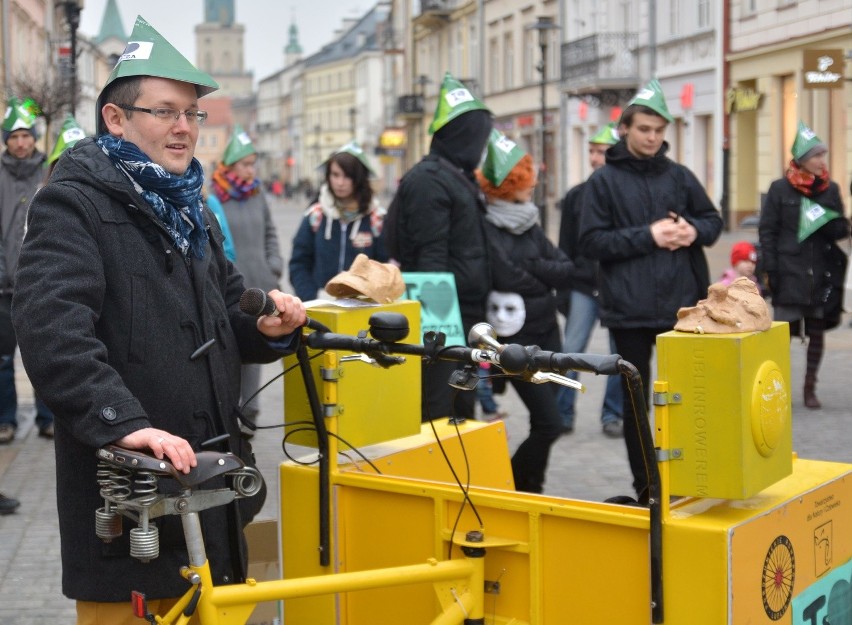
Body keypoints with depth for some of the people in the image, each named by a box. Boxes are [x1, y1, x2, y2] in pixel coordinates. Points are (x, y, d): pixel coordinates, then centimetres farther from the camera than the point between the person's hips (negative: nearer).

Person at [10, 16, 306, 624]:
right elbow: (50, 328, -23)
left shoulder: (188, 210, 19)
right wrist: (124, 422, -34)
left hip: (208, 481, 8)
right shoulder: (73, 204, -8)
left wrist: (267, 328, 0)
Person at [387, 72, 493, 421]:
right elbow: (431, 258, -19)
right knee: (439, 411, -8)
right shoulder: (429, 180, -13)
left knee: (462, 409, 16)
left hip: (464, 318, 10)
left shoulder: (456, 177, 18)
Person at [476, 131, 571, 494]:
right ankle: (515, 489, 8)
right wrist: (544, 277, -2)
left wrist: (529, 267, -11)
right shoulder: (486, 228, -12)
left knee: (544, 423, 9)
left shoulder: (529, 224, 13)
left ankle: (531, 489, 22)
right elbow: (506, 278, -20)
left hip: (547, 331, 8)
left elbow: (566, 270, 5)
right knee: (549, 424, -10)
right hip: (515, 337, -8)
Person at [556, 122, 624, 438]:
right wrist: (563, 290, 3)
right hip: (583, 286, 2)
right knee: (570, 350, -2)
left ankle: (613, 415, 18)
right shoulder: (576, 196, 6)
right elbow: (565, 248, 8)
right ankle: (561, 414, 6)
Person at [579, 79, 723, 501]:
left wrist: (694, 230, -8)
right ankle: (645, 486, 18)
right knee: (636, 398, 7)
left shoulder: (679, 176, 8)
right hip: (628, 308, -2)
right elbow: (591, 243, -8)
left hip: (680, 304, 2)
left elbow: (713, 221, 15)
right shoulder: (603, 181, 0)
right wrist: (647, 236, -16)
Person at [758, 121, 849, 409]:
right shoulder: (780, 189, -3)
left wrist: (828, 225, -14)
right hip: (788, 275, -3)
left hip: (820, 275, 3)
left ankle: (810, 388, 20)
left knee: (817, 333, 8)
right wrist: (771, 271, -8)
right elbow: (767, 231, -2)